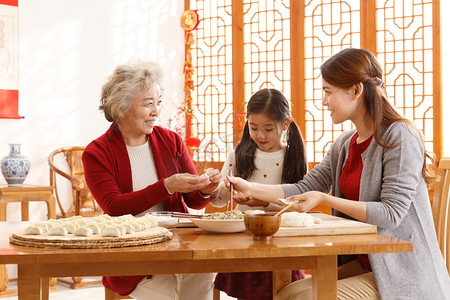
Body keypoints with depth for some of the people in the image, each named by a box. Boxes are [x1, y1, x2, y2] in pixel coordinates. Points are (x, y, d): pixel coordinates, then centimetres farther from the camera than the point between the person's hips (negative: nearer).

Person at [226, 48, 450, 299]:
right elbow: (305, 189, 11)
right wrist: (251, 189, 1)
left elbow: (391, 213, -19)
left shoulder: (400, 137, -13)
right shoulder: (344, 145, 11)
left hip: (403, 272, -7)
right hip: (363, 264, 7)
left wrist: (324, 199, -21)